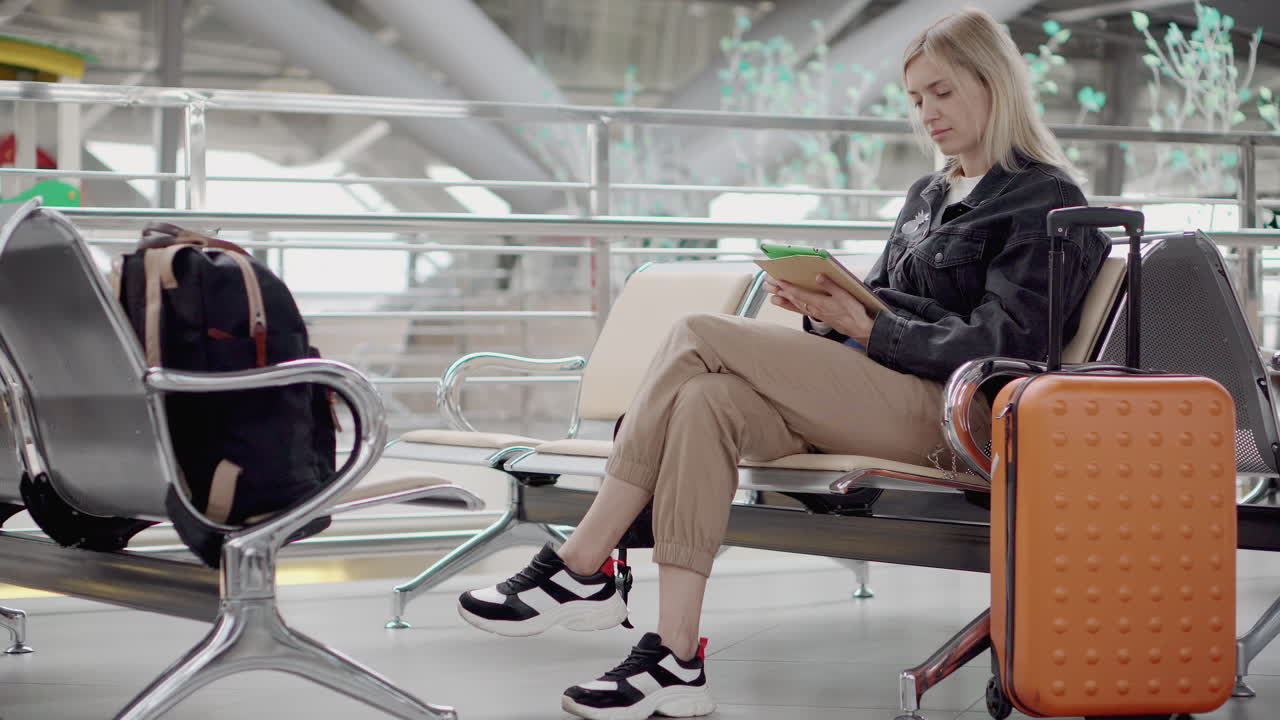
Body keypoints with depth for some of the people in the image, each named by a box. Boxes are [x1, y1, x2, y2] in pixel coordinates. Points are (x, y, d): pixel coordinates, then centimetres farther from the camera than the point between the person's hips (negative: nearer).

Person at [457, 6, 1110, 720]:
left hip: (942, 410, -7)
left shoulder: (1047, 201, 1)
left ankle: (579, 570, -17)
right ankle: (675, 660, -31)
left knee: (699, 339, -19)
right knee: (707, 402, -25)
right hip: (866, 392, 8)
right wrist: (826, 307, 1)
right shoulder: (929, 196, 27)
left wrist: (864, 327, -15)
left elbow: (1004, 345, -10)